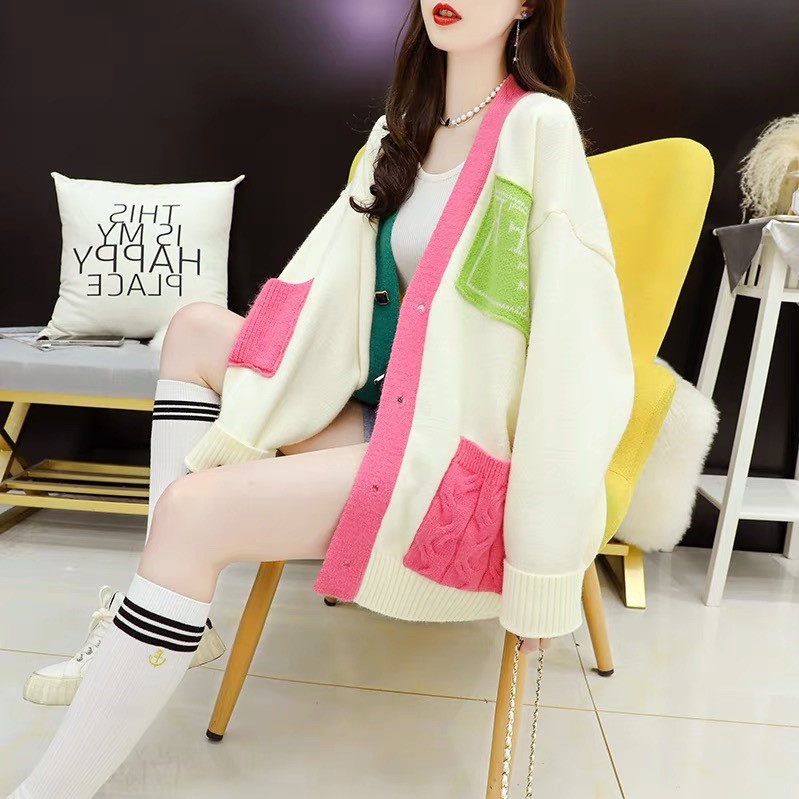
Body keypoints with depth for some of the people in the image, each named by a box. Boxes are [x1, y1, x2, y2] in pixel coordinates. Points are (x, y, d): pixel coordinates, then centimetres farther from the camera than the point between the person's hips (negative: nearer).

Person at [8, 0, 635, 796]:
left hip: (465, 456, -7)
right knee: (197, 330, -1)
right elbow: (322, 291, 1)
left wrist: (542, 565, -17)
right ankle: (166, 616, 0)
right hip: (387, 415, 7)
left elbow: (578, 351, -17)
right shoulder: (399, 132, 12)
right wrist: (229, 439, -8)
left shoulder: (538, 127, -10)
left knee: (194, 511, -19)